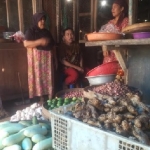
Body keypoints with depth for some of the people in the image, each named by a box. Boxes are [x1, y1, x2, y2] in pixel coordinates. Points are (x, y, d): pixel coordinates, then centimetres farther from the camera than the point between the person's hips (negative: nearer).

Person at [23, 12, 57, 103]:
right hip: (37, 59, -4)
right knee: (39, 78, -2)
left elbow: (53, 46, 15)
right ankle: (41, 99, 9)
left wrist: (55, 58, 11)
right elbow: (26, 44, -16)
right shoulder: (30, 31, -2)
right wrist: (40, 41, -25)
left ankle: (50, 99, 12)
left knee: (49, 78, 4)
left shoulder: (47, 32, 14)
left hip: (48, 58, 5)